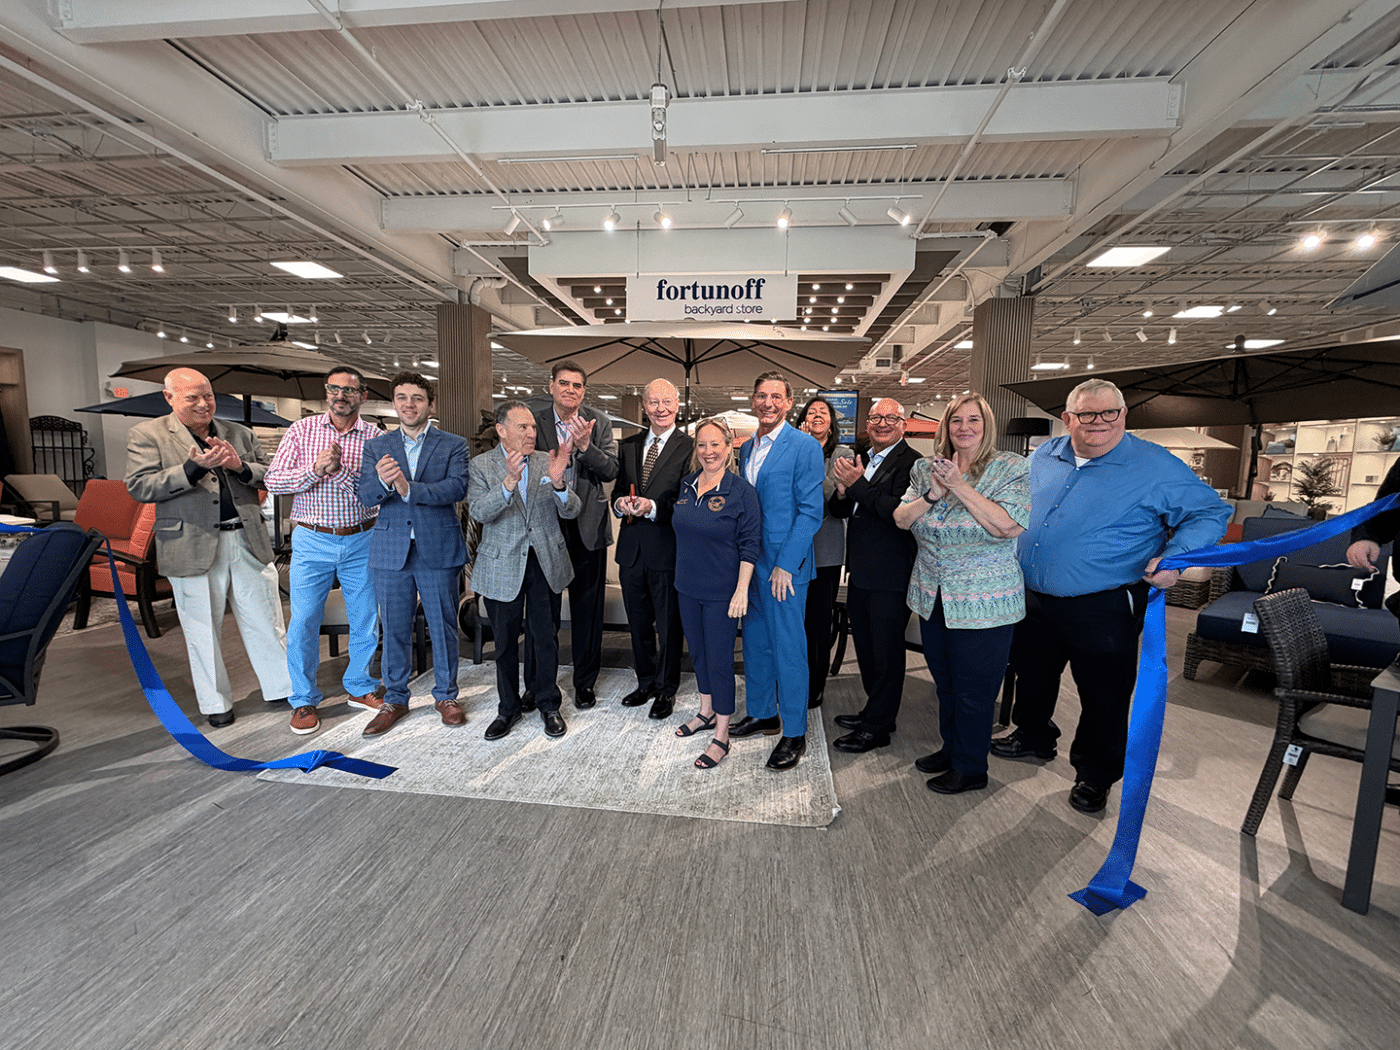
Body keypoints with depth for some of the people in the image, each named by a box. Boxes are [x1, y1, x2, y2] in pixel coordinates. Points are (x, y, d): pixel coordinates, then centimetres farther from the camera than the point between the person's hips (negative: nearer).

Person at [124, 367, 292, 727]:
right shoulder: (147, 435, 2)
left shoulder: (239, 433, 12)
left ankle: (283, 688, 21)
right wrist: (194, 466, -19)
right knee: (203, 632, 9)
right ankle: (215, 703, 25)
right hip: (192, 548, -2)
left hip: (249, 542, 2)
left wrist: (241, 466, -10)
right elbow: (139, 487, -7)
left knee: (266, 623, 8)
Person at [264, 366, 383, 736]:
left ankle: (360, 687, 29)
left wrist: (340, 470, -22)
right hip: (312, 542, 0)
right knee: (304, 622, 3)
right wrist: (315, 470, -19)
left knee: (366, 620, 9)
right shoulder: (301, 430, 2)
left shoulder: (375, 436, 0)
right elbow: (272, 482, -4)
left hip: (361, 541, 1)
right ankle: (304, 700, 22)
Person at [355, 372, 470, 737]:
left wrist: (409, 489, -25)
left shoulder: (453, 445, 3)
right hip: (391, 550, 2)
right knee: (394, 629, 10)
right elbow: (365, 496, -2)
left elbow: (458, 488, -14)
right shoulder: (376, 446, 10)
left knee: (443, 625, 8)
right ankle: (394, 699, 27)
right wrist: (382, 480, -25)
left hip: (438, 549, -2)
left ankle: (445, 695, 24)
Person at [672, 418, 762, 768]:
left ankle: (721, 736, 17)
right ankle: (706, 713, 39)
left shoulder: (741, 491, -13)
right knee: (698, 652, 19)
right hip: (689, 587, 6)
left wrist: (741, 589, -16)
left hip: (722, 591, -6)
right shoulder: (687, 484, 4)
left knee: (720, 660, 2)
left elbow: (750, 543, -13)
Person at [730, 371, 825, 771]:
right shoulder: (746, 448, 12)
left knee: (788, 648, 2)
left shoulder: (805, 447, -9)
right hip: (749, 563, 7)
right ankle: (761, 713, 35)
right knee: (755, 643, 16)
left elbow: (810, 511, -14)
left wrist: (785, 565, -17)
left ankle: (794, 733, 19)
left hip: (785, 567, -7)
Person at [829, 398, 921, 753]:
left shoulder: (912, 463, -13)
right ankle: (875, 710, 39)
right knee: (865, 647, 20)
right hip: (860, 573, 8)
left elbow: (900, 513, -25)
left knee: (886, 652, 6)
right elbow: (838, 511, 11)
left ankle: (877, 728, 22)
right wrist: (843, 491, -10)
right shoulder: (860, 461, 12)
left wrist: (858, 484, -24)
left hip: (890, 577, -8)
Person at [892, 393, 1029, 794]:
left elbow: (1009, 527, -21)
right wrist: (932, 494, -17)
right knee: (944, 682, 20)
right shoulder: (926, 468, 5)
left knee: (974, 690, 8)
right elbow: (901, 519, -1)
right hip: (932, 597, 5)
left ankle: (970, 768, 28)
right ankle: (950, 748, 41)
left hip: (984, 603, -5)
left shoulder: (1011, 468, -8)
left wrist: (960, 487, -22)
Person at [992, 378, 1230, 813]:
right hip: (1033, 599, 5)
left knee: (1102, 696, 9)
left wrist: (1174, 557, -21)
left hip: (1104, 610, -4)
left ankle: (1095, 776, 31)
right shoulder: (1044, 456, 4)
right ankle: (1033, 736, 46)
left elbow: (1209, 512, -6)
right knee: (1031, 674, 21)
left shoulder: (1156, 467, -10)